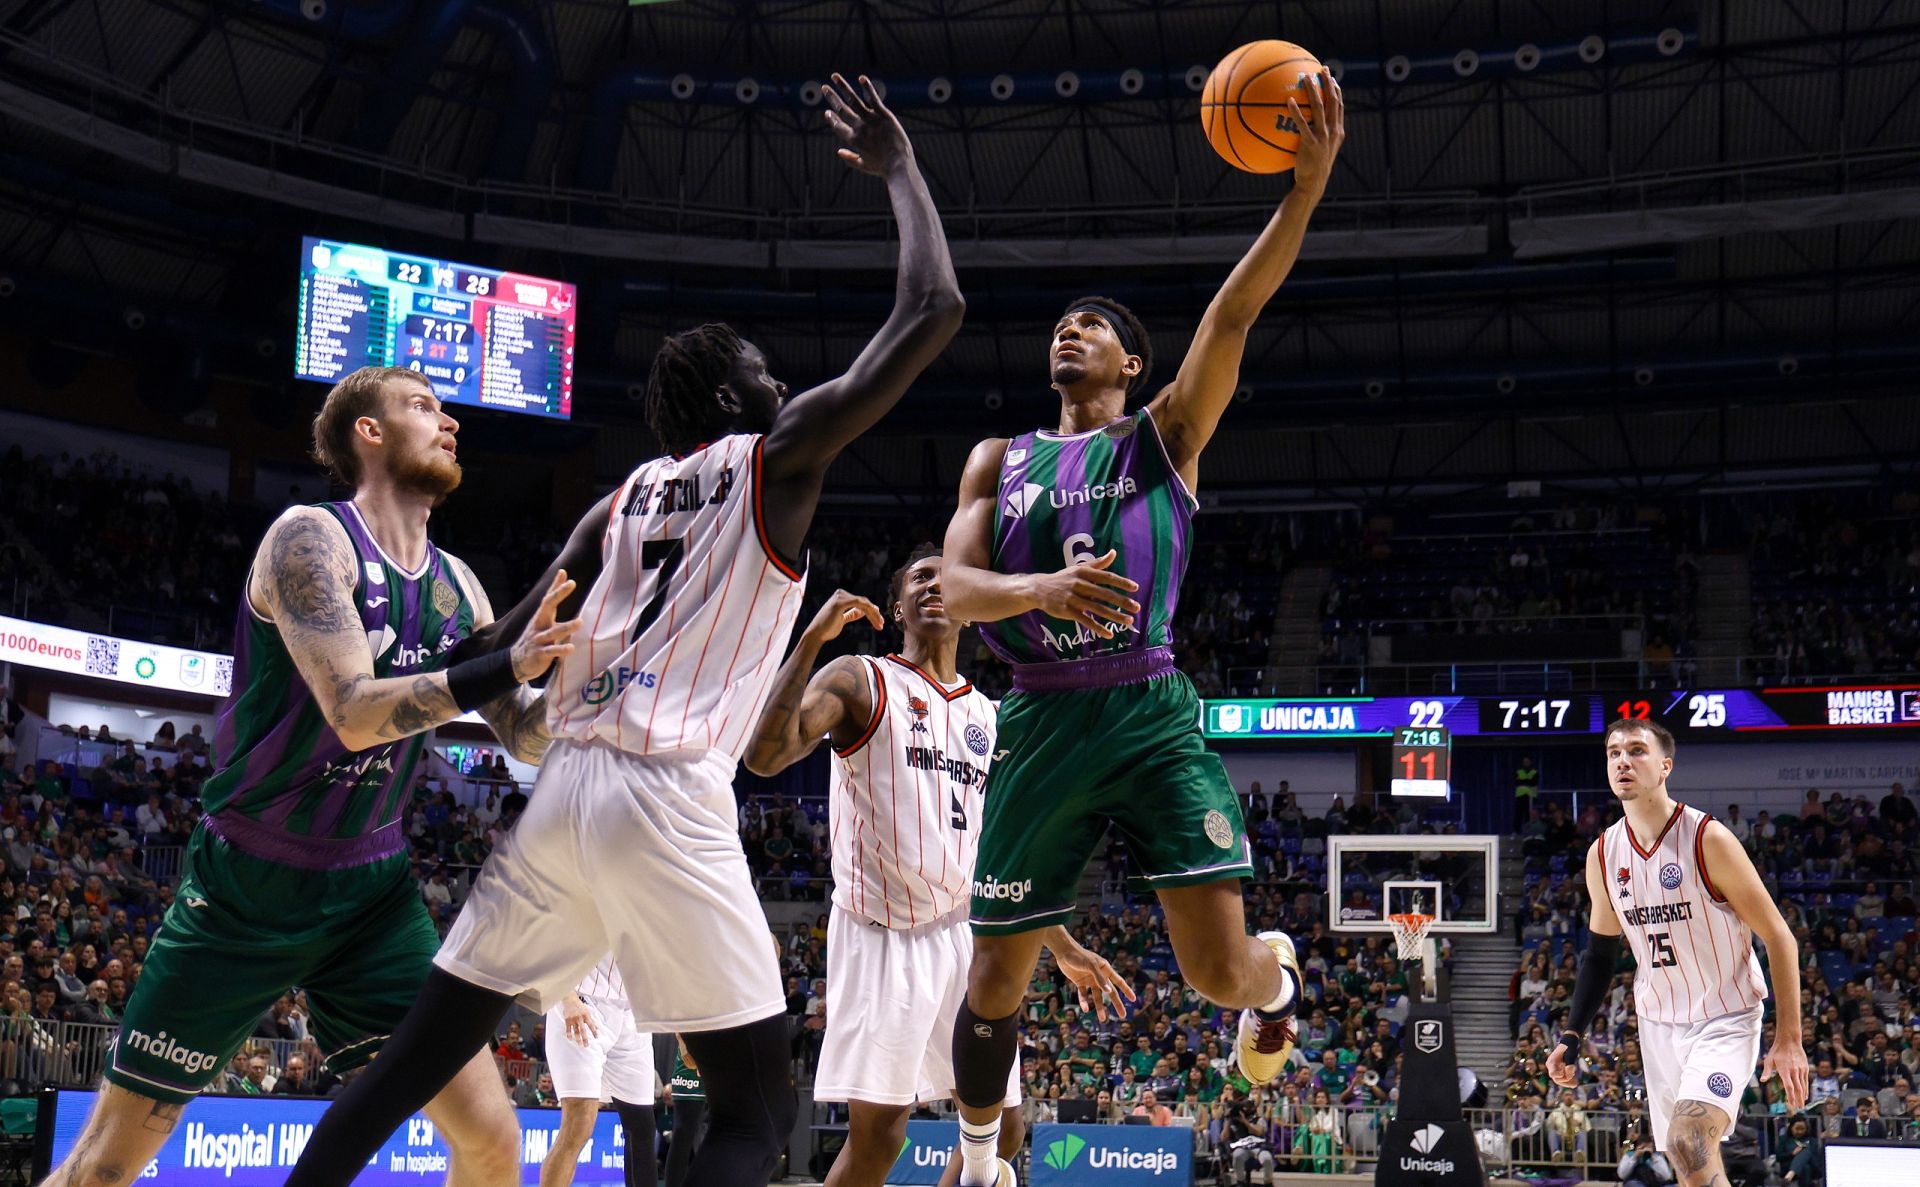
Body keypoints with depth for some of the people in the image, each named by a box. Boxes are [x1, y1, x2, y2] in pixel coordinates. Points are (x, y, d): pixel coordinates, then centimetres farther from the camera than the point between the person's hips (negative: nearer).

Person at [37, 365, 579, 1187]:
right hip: (247, 881, -5)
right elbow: (356, 713, -25)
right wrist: (507, 665, -30)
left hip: (372, 889, 5)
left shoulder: (456, 588, 5)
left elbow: (527, 739, 9)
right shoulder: (311, 539, -14)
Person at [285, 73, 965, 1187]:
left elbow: (511, 646, 14)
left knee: (416, 1061, 14)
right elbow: (932, 312, 0)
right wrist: (900, 172, 12)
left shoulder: (622, 497, 18)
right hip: (671, 800, -6)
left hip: (566, 788, 6)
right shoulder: (776, 458, 3)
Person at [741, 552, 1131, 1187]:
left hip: (964, 935, 6)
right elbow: (763, 757, -19)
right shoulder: (861, 681, -2)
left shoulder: (987, 716, 16)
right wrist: (812, 639, -25)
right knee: (876, 1130, -13)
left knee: (1000, 1125, 6)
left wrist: (1064, 948, 23)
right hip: (880, 937, -6)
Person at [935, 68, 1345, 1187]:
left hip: (1151, 711, -2)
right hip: (1043, 721, 3)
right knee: (998, 971, 6)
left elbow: (1235, 312, -8)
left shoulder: (1167, 434, 7)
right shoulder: (1000, 459, 14)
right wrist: (1043, 588, -23)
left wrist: (1309, 183, -23)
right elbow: (954, 588, 0)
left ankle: (1280, 973, 28)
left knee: (1222, 967, -11)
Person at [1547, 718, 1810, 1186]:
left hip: (1726, 1020, -6)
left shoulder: (1708, 839, -16)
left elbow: (1779, 938, -12)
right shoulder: (1602, 854, 1)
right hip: (1658, 1024, 6)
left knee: (1689, 1140, -26)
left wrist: (1789, 1040, -15)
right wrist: (1572, 1036, 6)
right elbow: (1601, 952, 15)